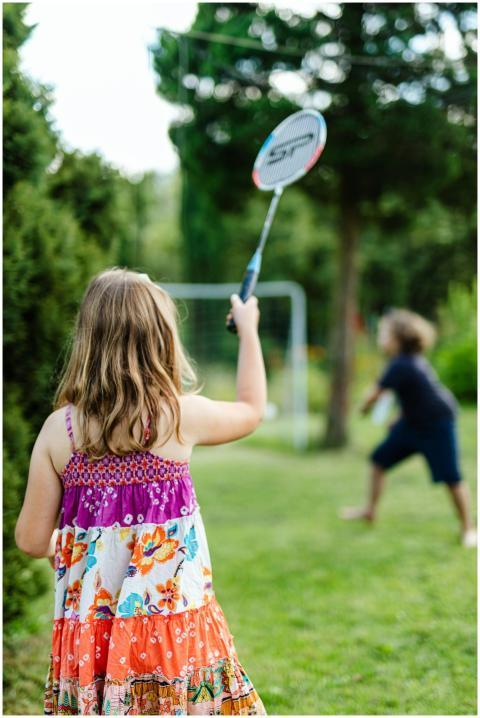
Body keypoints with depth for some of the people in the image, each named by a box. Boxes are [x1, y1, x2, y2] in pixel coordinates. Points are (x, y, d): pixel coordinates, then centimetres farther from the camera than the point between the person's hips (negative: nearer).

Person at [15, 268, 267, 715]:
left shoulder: (59, 428, -5)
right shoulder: (182, 415, -8)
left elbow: (32, 540, 1)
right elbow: (252, 409, 16)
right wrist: (248, 330, 30)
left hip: (88, 634, 2)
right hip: (175, 624, -1)